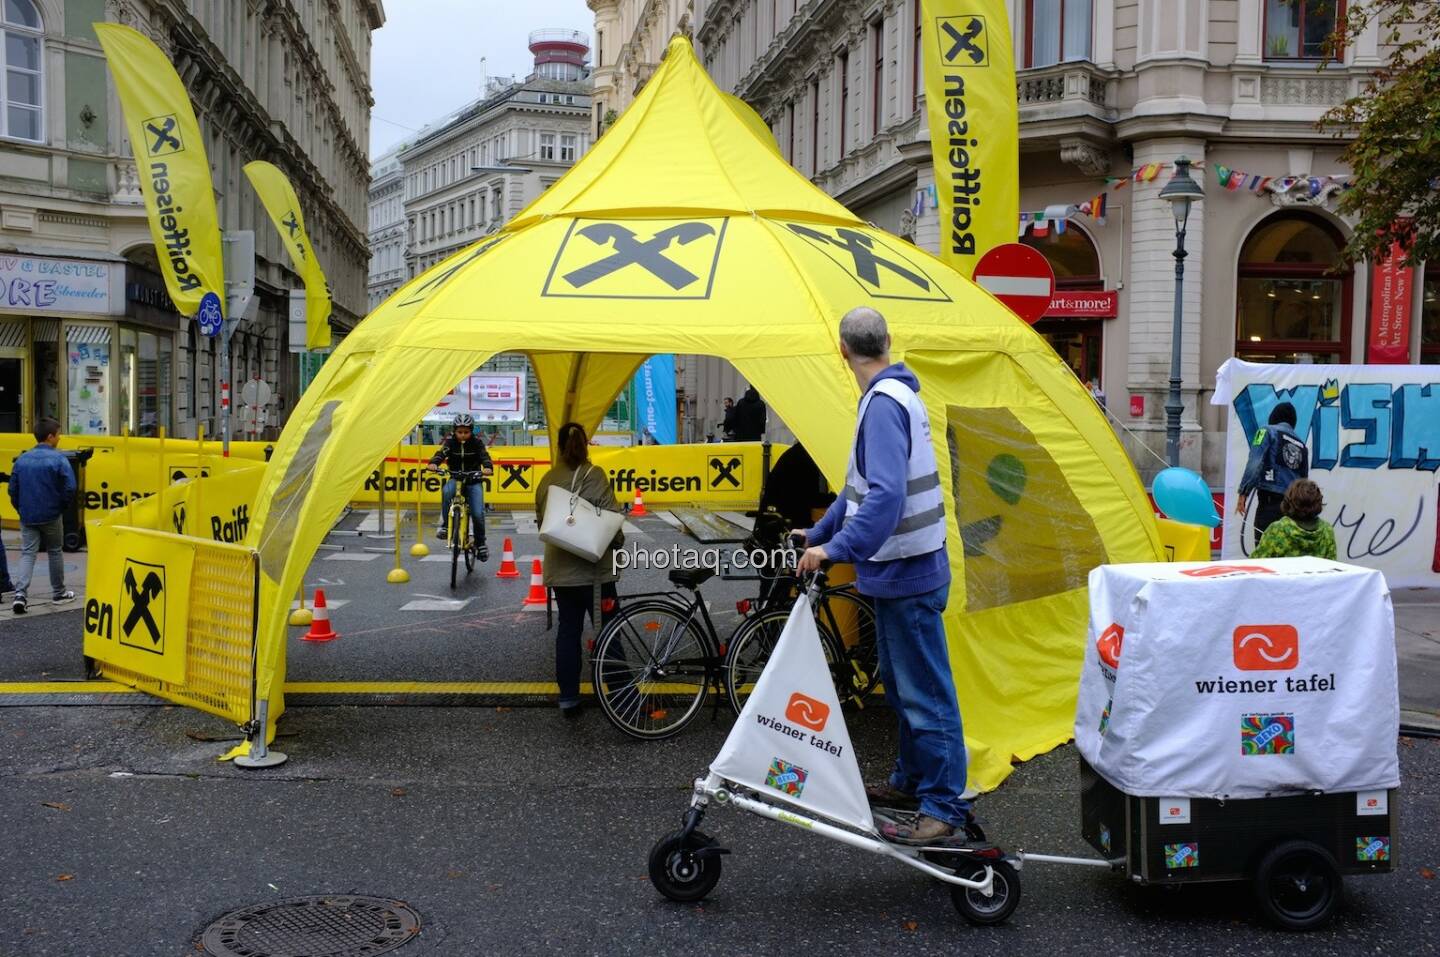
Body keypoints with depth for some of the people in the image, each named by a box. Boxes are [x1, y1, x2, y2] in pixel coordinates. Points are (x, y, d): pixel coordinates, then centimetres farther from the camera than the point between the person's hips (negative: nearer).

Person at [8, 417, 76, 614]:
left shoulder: (21, 460, 2)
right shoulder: (58, 459, -12)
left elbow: (13, 489, 4)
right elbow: (70, 488, -15)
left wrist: (21, 509, 15)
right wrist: (62, 506, 2)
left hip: (27, 516, 3)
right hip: (52, 516, -3)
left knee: (27, 554, 4)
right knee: (55, 552, 13)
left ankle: (20, 594, -12)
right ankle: (59, 593, 25)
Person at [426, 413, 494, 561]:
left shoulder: (476, 442, -3)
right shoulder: (450, 442, -2)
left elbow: (484, 456, -16)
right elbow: (441, 453, -18)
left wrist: (488, 467, -39)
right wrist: (433, 463, -41)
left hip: (473, 481, 0)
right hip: (455, 479, 0)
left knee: (478, 514, -15)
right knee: (447, 491, -36)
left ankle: (480, 543, 7)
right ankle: (445, 525, -24)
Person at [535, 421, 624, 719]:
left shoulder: (548, 479, 6)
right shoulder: (593, 475, -10)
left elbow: (541, 520, 10)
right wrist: (618, 542, 3)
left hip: (559, 568, 5)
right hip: (593, 567, -5)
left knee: (567, 630, 11)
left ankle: (568, 698, 13)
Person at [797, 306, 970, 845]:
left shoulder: (884, 403, -19)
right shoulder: (892, 396, 13)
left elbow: (886, 495, -30)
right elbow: (862, 483, 20)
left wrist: (836, 550, -30)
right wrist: (819, 533, 22)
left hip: (908, 574, -10)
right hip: (897, 571, 10)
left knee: (925, 691, -3)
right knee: (902, 685, 20)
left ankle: (944, 806, 4)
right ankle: (911, 780, 33)